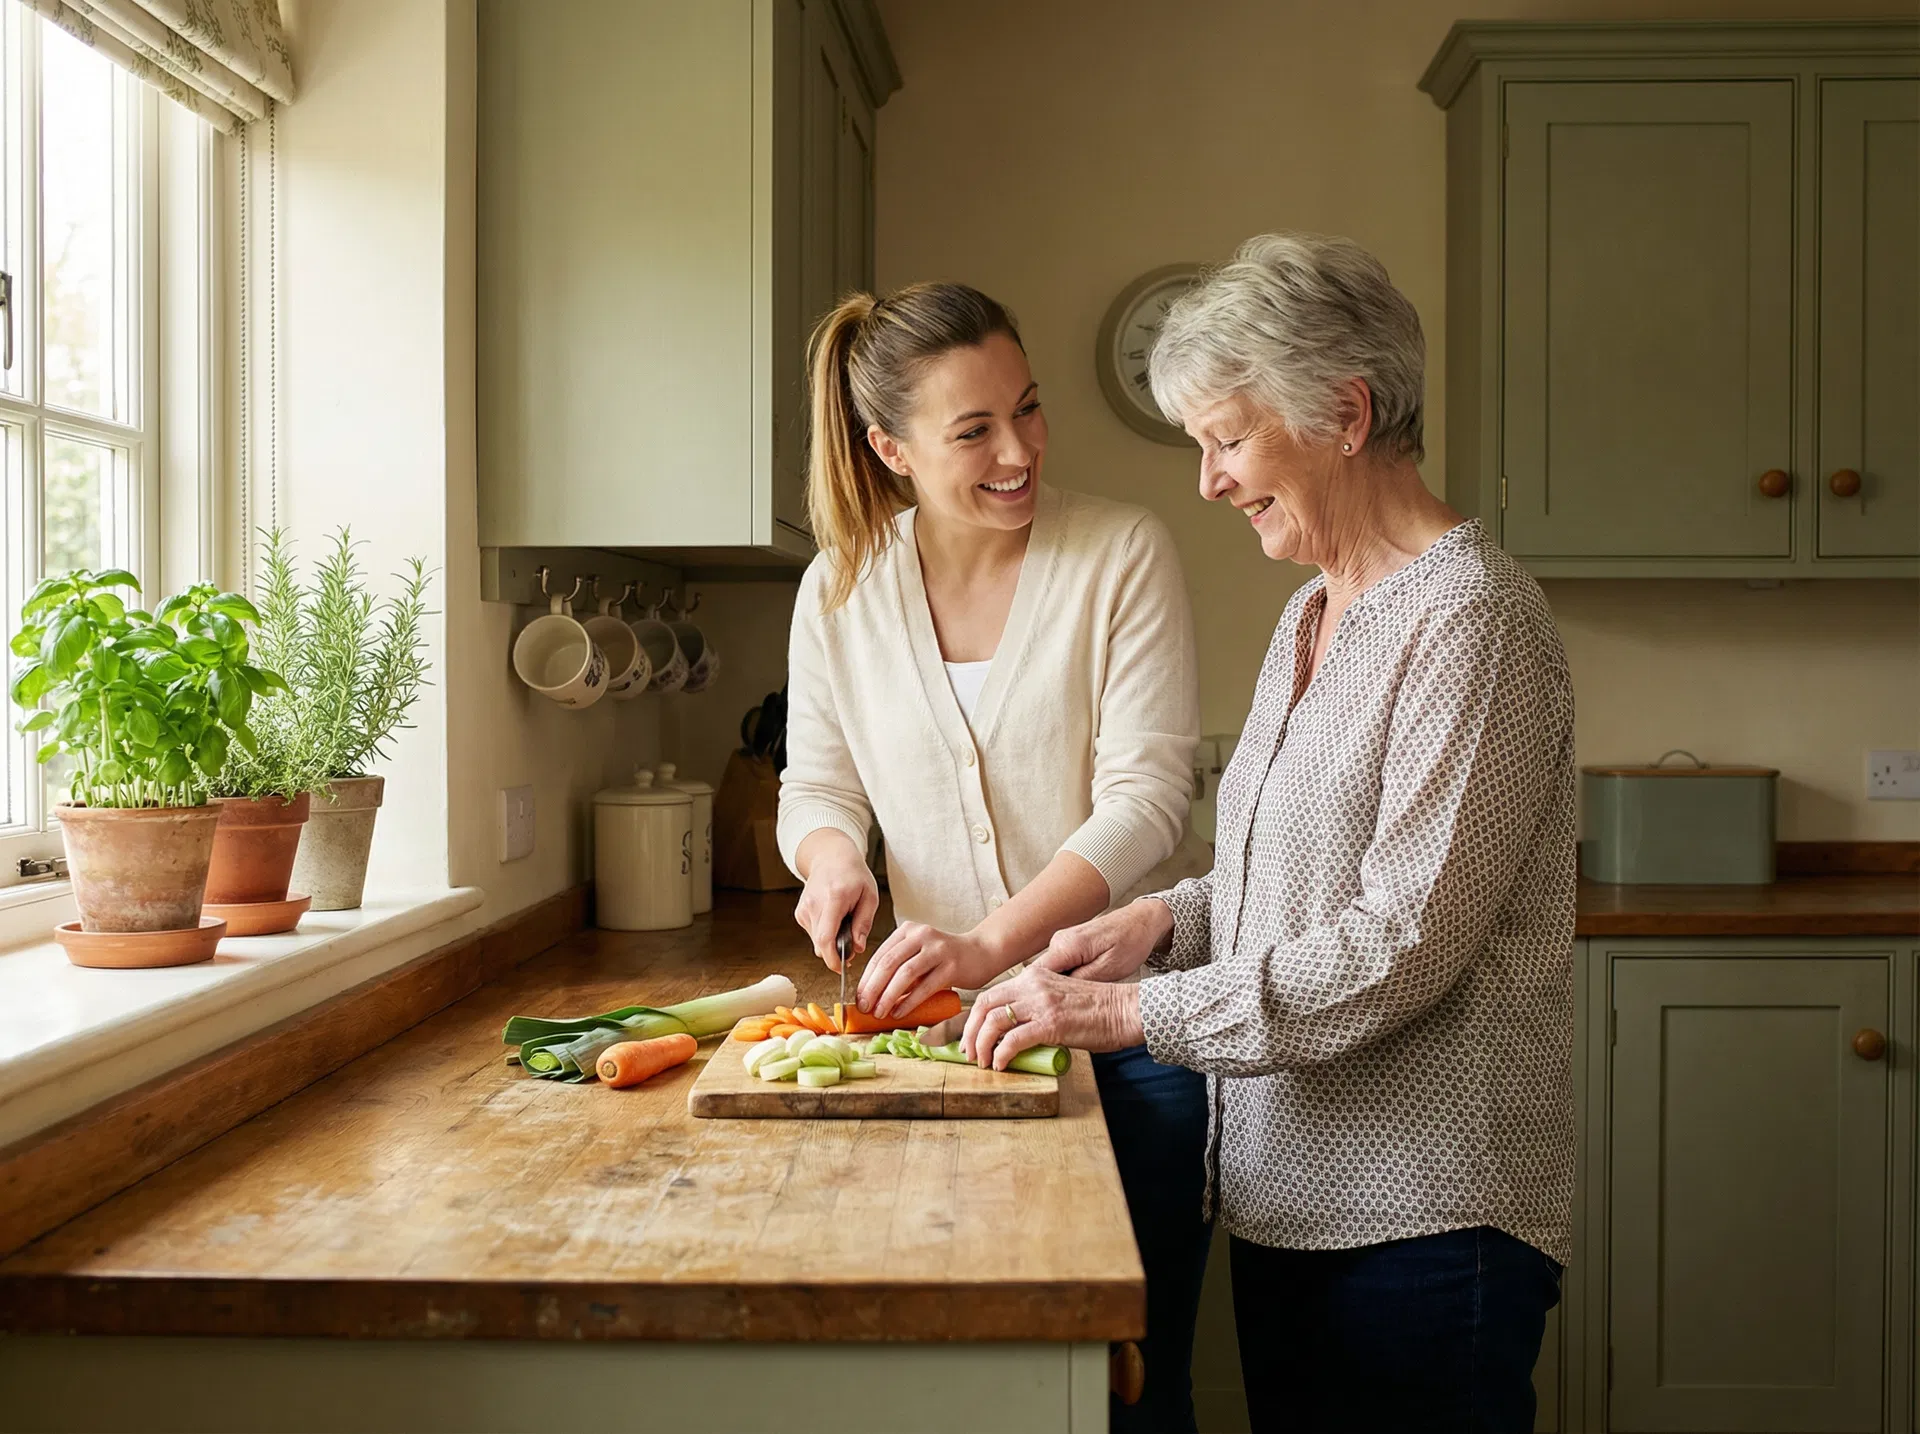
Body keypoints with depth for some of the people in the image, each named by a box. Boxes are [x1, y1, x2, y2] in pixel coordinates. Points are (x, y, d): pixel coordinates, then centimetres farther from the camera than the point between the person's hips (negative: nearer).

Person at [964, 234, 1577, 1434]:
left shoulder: (1473, 620, -15)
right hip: (1289, 1197, 8)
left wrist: (1129, 1011, -19)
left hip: (1423, 1216, -8)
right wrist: (1168, 919, 3)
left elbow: (1405, 943, -21)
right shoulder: (1311, 620, 13)